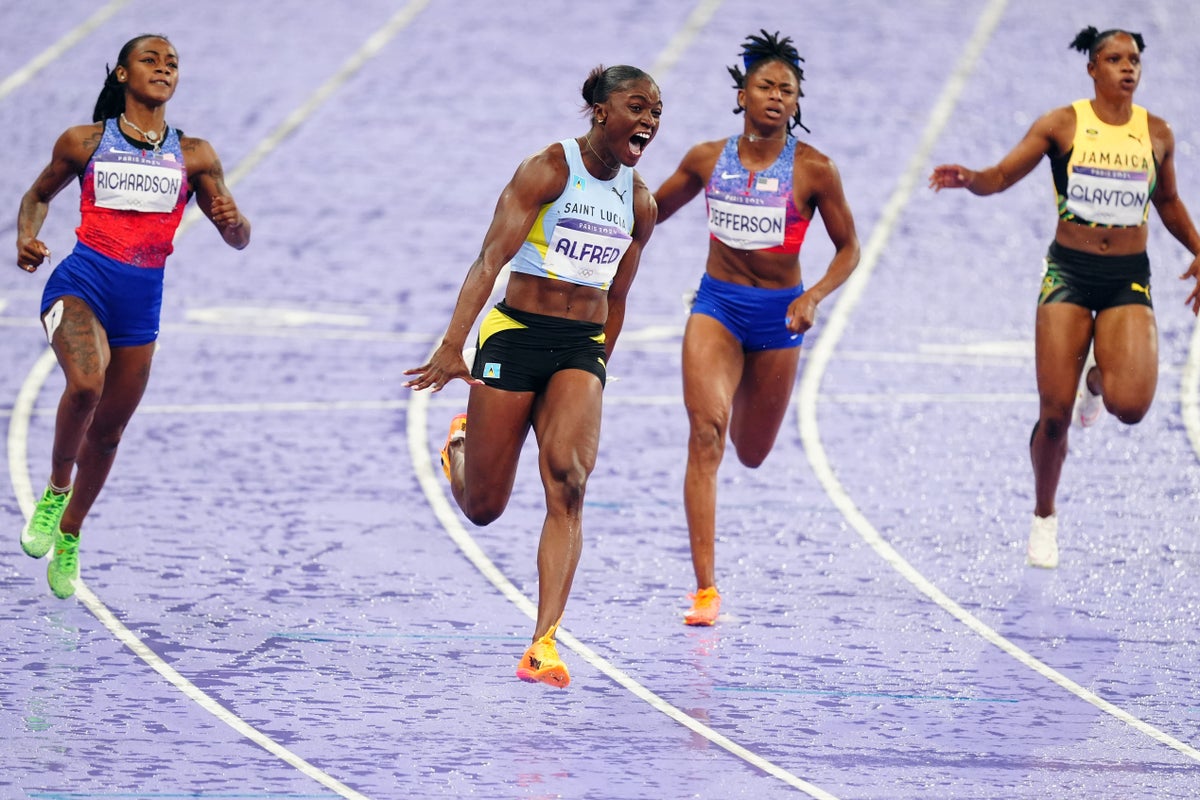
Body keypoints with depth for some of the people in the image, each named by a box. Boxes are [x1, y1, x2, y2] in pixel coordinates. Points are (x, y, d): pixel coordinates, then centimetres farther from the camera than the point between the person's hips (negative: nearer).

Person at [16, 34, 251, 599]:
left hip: (142, 298, 3)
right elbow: (39, 195, 18)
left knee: (107, 431, 10)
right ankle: (55, 491, -7)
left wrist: (232, 220, -16)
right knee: (86, 384, -32)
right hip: (82, 281, -3)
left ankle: (69, 536, 33)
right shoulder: (84, 142, 4)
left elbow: (238, 239, 8)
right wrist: (27, 237, -3)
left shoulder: (194, 156, 7)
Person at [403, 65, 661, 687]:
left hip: (581, 349, 4)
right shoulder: (549, 169, -9)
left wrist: (596, 374, 23)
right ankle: (459, 446, 43)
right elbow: (491, 258, -18)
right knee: (482, 508, 4)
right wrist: (453, 344, -28)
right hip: (516, 333, -4)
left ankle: (544, 644, -25)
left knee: (568, 483, -21)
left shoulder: (639, 203, 9)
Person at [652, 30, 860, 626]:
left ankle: (749, 394, 55)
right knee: (706, 431, -22)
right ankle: (705, 588, -23)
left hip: (777, 314, 0)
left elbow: (848, 249, 0)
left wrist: (813, 298, -16)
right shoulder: (707, 159, -2)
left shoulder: (813, 169, -8)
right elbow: (651, 213, 15)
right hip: (716, 306, 0)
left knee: (752, 453, 13)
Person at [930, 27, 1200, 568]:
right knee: (1054, 414, -7)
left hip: (1128, 280, 2)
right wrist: (970, 179, -28)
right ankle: (1044, 519, 18)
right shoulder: (1062, 126, -2)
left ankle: (1099, 379, 19)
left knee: (1131, 405, -20)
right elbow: (1002, 176, -6)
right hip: (1068, 273, -2)